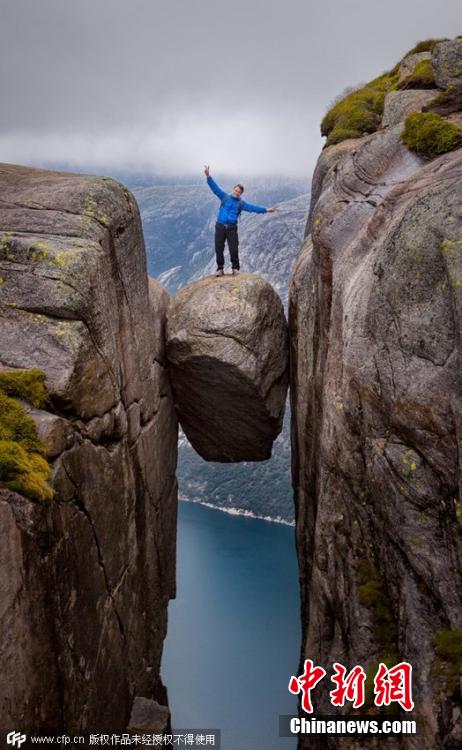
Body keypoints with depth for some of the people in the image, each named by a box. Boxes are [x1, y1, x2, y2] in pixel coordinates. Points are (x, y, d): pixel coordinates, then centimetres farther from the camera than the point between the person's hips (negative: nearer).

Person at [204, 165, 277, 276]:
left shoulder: (241, 203, 9)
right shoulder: (224, 197, 9)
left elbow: (253, 208, 3)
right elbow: (215, 188, 3)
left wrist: (266, 210, -5)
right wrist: (208, 176, -8)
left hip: (232, 228, 0)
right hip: (220, 226, 0)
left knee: (234, 249, -3)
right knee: (219, 248, 0)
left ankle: (235, 268, 13)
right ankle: (220, 268, 9)